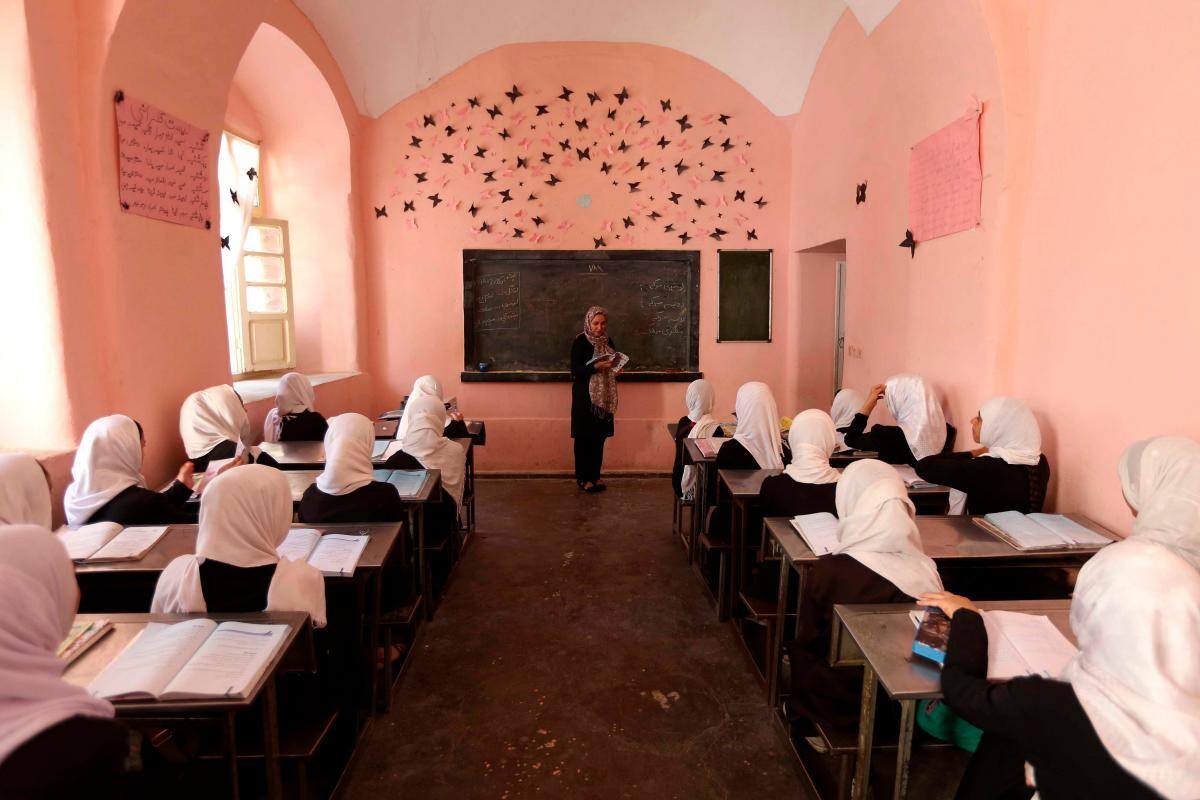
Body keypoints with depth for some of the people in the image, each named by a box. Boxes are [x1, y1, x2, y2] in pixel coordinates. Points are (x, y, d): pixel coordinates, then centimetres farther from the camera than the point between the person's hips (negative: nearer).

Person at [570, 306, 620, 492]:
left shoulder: (609, 342, 10)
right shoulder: (580, 342, -8)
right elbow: (575, 370, -13)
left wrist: (615, 369, -3)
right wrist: (596, 366, -26)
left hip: (604, 396, 5)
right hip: (584, 396, -5)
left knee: (599, 437, 9)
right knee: (584, 437, 0)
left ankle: (595, 475, 20)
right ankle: (582, 477, 10)